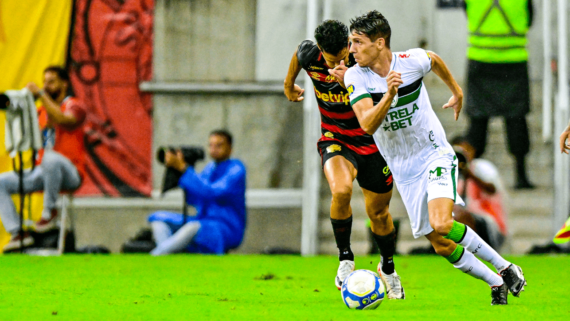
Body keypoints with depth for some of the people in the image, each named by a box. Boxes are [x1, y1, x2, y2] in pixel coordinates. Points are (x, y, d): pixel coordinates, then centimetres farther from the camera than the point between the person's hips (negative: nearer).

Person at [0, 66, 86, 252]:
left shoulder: (74, 106, -1)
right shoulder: (41, 111, 20)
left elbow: (63, 120, -25)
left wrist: (41, 94, -24)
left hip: (69, 173, -7)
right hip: (42, 171, 7)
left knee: (51, 158, -42)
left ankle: (50, 212, -24)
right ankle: (17, 233, -18)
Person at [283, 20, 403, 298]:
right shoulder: (309, 54, -17)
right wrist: (289, 85, 26)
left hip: (372, 141, 0)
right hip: (335, 139, 0)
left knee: (378, 212, 10)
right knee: (341, 190, -30)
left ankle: (388, 268, 38)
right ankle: (345, 259, -11)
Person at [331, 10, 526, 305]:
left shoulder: (413, 61, -13)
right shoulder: (355, 76, -14)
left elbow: (435, 61, 13)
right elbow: (367, 125, -26)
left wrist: (457, 91, 27)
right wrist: (388, 95, -42)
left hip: (435, 155, -3)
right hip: (404, 170, 3)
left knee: (441, 225, -26)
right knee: (441, 246, 1)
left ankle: (504, 267, -10)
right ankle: (497, 284, 18)